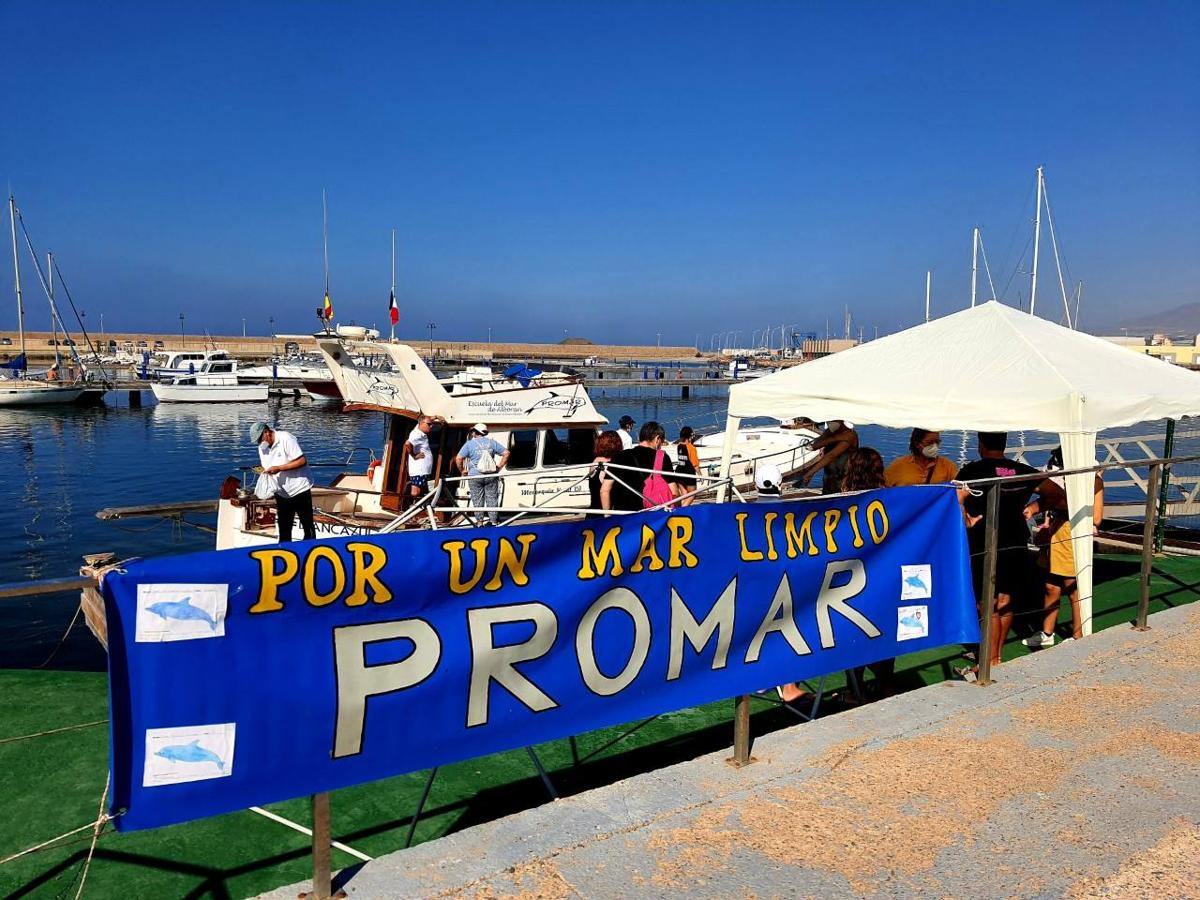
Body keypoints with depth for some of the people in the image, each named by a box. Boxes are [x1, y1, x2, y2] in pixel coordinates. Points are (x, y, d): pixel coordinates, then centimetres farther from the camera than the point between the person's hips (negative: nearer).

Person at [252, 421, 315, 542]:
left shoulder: (286, 439, -16)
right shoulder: (262, 447, 6)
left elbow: (302, 461, -21)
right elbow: (266, 468, 14)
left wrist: (279, 468, -23)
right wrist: (264, 472, -10)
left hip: (300, 490, -6)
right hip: (282, 494, 6)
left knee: (308, 527, 4)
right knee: (284, 532, 9)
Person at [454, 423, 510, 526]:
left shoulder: (469, 444, -1)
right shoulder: (492, 442, 7)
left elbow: (458, 458, -8)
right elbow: (506, 453, 5)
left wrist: (462, 470, 5)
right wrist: (499, 466, 8)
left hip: (475, 476, -2)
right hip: (491, 476, 2)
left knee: (477, 499, 7)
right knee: (492, 498, 9)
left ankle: (479, 521, 10)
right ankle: (494, 521, 12)